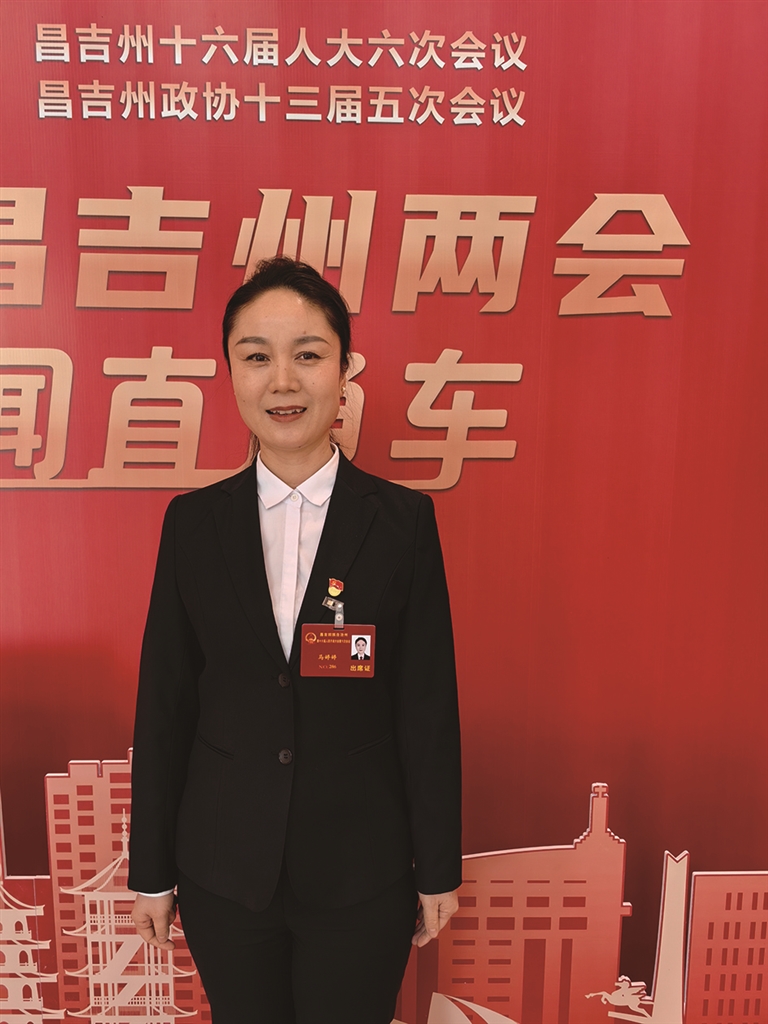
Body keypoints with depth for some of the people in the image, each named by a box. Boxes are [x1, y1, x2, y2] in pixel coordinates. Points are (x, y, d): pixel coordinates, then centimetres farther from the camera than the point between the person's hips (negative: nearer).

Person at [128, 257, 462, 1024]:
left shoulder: (403, 520, -9)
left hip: (361, 873, -1)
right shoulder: (192, 522, -4)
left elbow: (428, 706, -6)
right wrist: (151, 871, 5)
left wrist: (438, 870, -1)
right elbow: (163, 704, 0)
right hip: (222, 868, 2)